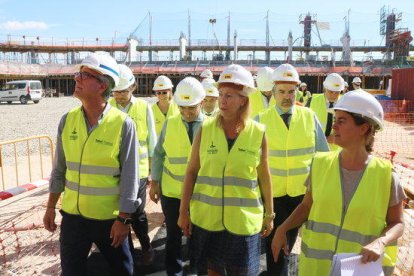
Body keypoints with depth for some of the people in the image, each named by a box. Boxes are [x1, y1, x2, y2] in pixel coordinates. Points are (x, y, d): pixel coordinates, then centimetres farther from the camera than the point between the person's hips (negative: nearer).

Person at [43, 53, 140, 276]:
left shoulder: (123, 124, -16)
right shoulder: (67, 120, -2)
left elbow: (129, 176, -13)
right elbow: (59, 168, 7)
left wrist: (123, 219, -11)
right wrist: (50, 207, 11)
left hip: (109, 217, -3)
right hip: (72, 215, 4)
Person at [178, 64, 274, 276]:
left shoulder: (258, 133, -6)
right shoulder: (205, 129, -4)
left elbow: (264, 177, 2)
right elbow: (191, 172, 0)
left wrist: (269, 214, 7)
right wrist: (184, 211, 0)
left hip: (243, 220, -1)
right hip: (207, 217, 1)